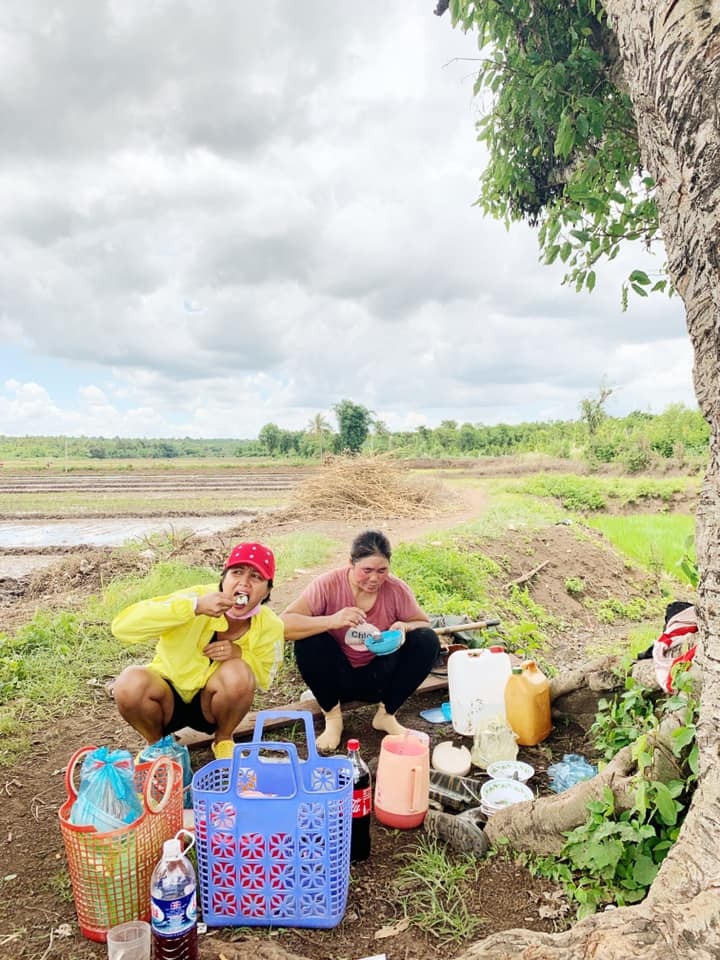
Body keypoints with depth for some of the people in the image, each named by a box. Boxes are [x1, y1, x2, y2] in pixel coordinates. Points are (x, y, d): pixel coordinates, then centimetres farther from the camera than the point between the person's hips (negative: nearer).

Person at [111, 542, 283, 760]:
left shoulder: (270, 626, -16)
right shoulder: (197, 597, -26)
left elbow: (264, 679, -2)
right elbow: (121, 625, -34)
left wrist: (239, 654, -25)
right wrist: (194, 607, -45)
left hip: (211, 704, 1)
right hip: (170, 699, -1)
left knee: (238, 672, -32)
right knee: (131, 682, -33)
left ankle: (224, 741, 1)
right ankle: (156, 743, 1)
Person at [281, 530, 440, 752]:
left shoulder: (397, 590, -12)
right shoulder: (327, 585, -19)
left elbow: (424, 624, 1)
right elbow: (283, 625, -28)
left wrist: (405, 628, -24)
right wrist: (331, 620, -42)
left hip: (379, 680, 2)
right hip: (336, 678, -2)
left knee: (428, 640, -19)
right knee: (308, 641, -30)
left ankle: (386, 715, -1)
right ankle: (332, 717, -7)